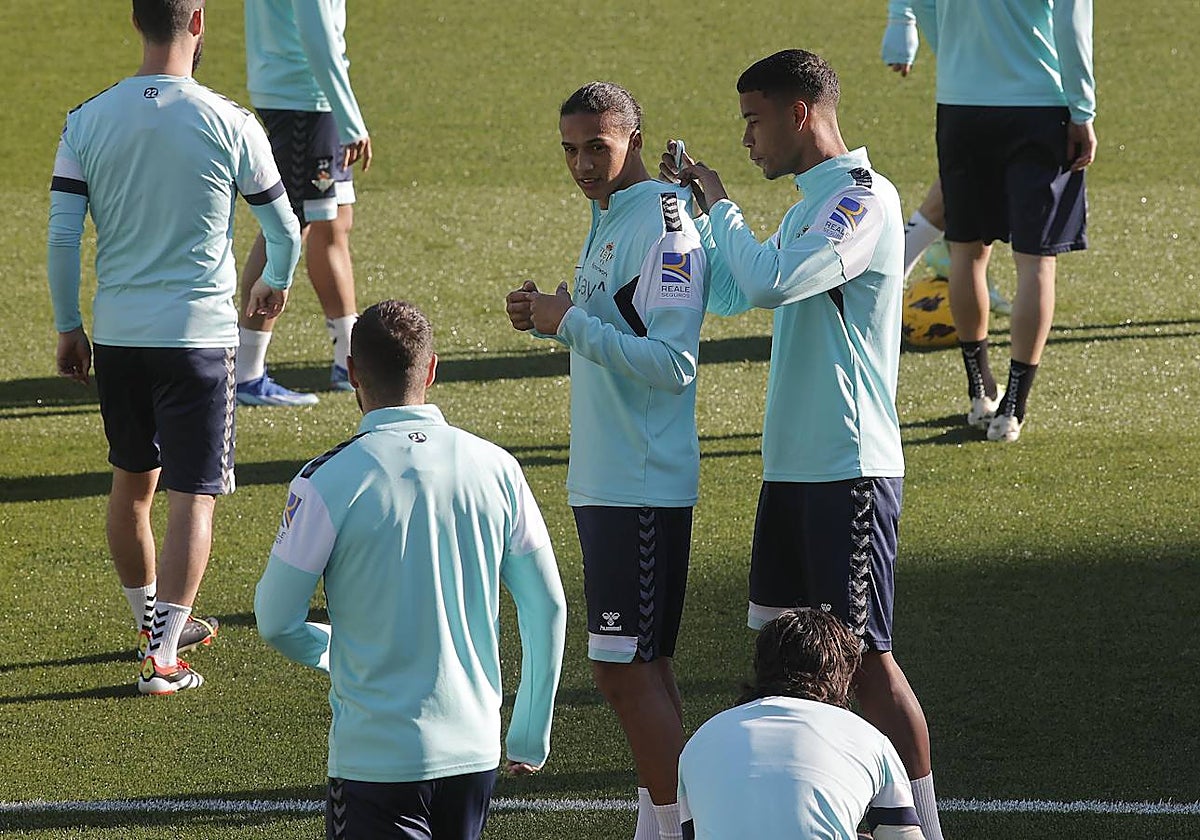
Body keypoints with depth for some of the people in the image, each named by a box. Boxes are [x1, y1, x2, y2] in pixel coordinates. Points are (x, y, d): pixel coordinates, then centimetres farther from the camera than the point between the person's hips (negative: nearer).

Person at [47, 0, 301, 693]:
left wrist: (69, 327, 11)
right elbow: (286, 230, 2)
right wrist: (277, 283, 23)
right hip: (199, 335, -4)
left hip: (115, 332, 4)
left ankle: (155, 622, 36)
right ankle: (163, 657, -9)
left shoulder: (88, 121, -2)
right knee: (194, 498, -1)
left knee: (133, 481, 21)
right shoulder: (229, 124, -10)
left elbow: (61, 237, -2)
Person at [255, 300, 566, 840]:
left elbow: (276, 622, -5)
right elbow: (548, 608, 8)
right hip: (475, 750, 5)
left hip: (377, 758, -5)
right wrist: (531, 737, 19)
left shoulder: (328, 481, -12)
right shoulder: (495, 467, 1)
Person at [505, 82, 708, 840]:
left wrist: (572, 325, -19)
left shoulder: (663, 227, -16)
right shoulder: (609, 220, 14)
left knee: (625, 669, -9)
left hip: (644, 485, -10)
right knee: (641, 664, 13)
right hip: (605, 480, 10)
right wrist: (551, 318, 6)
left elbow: (672, 363, -23)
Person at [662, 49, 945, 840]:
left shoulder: (865, 198, -14)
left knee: (864, 655, -8)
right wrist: (693, 205, 17)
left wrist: (721, 203, -10)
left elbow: (769, 282, -26)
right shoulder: (808, 206, 16)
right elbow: (731, 294, 28)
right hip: (793, 467, 10)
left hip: (850, 470, -10)